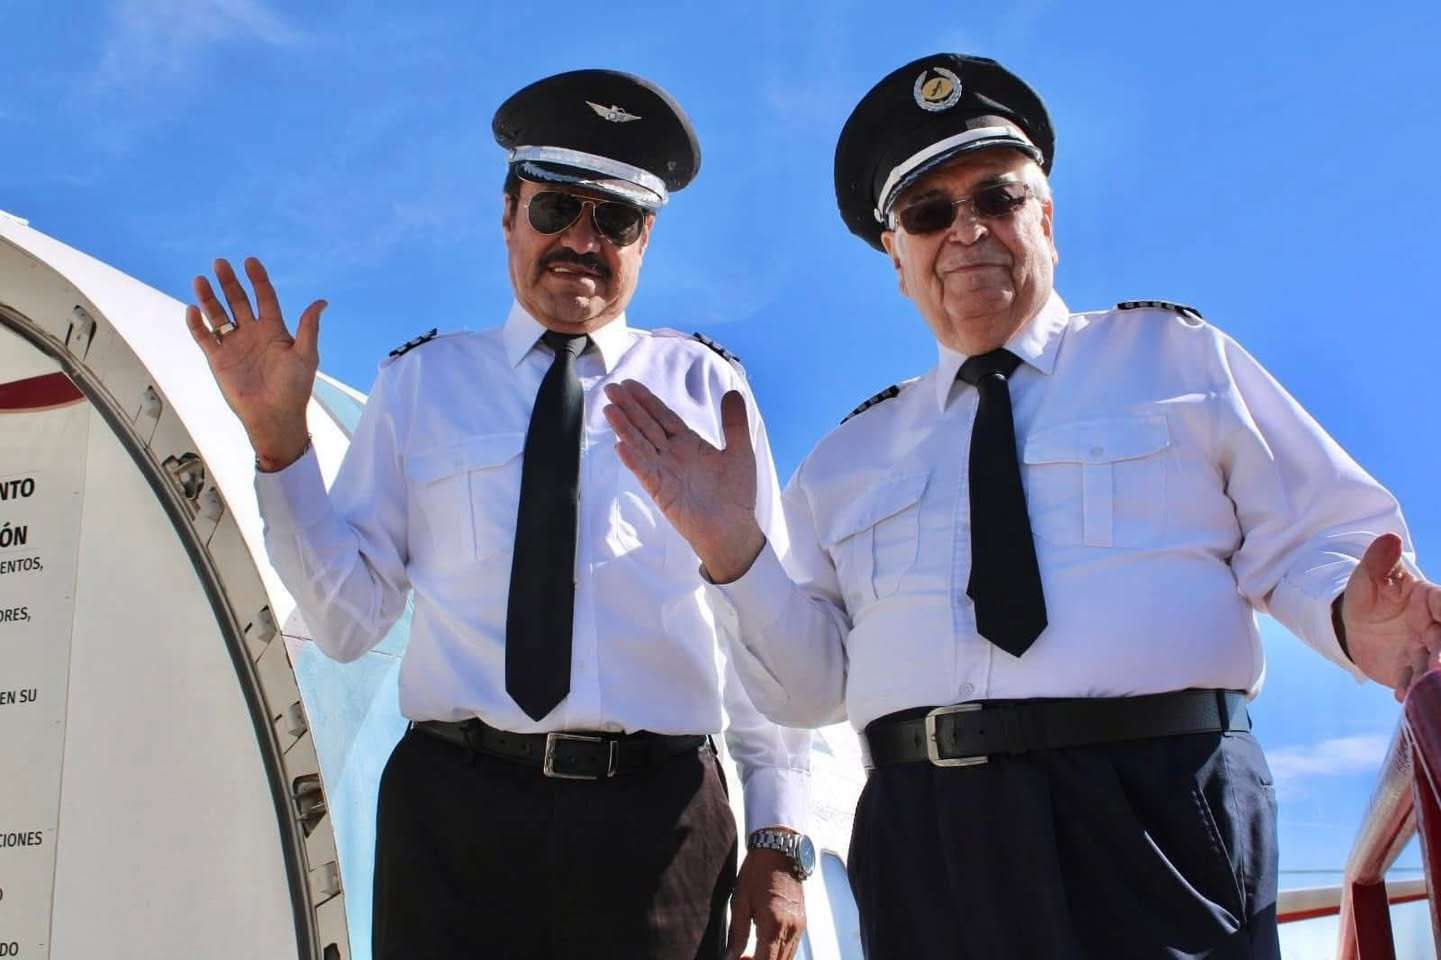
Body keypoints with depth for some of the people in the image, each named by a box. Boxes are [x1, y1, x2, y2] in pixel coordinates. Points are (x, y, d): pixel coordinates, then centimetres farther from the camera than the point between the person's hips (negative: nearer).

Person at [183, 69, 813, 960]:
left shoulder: (705, 387, 6)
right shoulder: (420, 382, 8)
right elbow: (350, 618, 4)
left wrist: (779, 835, 1)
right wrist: (278, 438, -5)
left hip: (660, 819, 0)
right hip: (455, 813, 1)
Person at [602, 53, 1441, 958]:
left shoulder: (1177, 354, 11)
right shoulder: (854, 453, 16)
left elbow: (1312, 536, 6)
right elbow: (813, 681, 11)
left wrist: (1354, 618, -16)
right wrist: (734, 550, -5)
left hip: (1156, 806, -2)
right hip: (926, 840, 2)